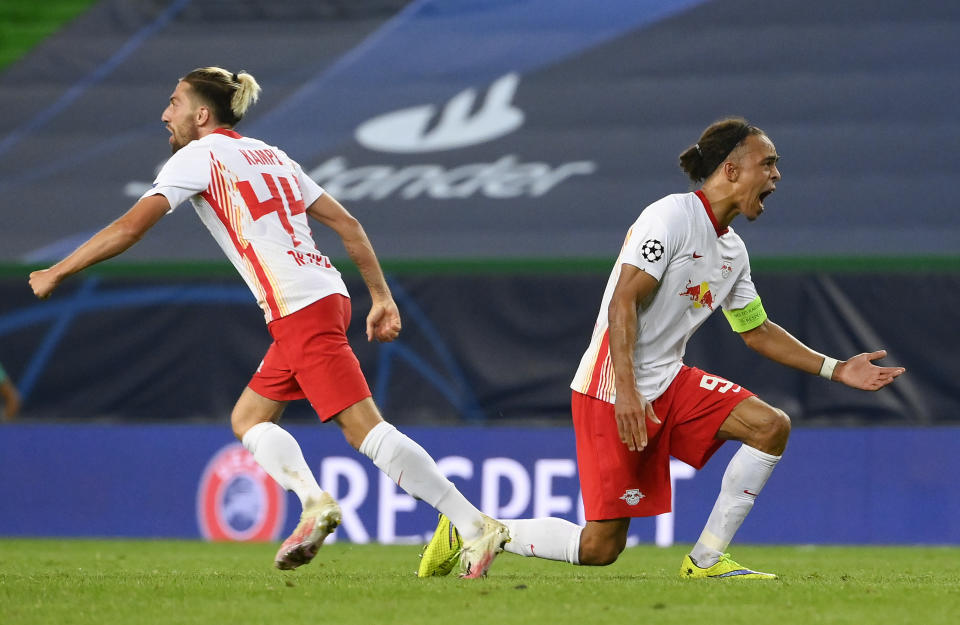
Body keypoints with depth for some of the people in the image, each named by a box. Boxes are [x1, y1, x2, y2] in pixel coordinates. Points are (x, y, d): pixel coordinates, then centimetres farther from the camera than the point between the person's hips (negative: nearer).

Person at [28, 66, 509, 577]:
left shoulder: (198, 156, 1)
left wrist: (55, 274, 1)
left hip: (298, 310, -9)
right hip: (326, 296, 9)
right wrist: (382, 298, 21)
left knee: (365, 430, -13)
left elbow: (131, 227, -7)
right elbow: (347, 224, 20)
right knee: (248, 419, 16)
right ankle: (314, 503, -6)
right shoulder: (269, 156, 23)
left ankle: (476, 528, -18)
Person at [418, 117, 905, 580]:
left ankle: (706, 560, -2)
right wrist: (626, 390, -30)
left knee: (771, 426, -9)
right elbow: (623, 301, -21)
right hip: (611, 390, -8)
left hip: (670, 385, 8)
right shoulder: (673, 215, -14)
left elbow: (756, 330, 25)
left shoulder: (733, 250, 12)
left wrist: (837, 370, 20)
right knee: (601, 546, -9)